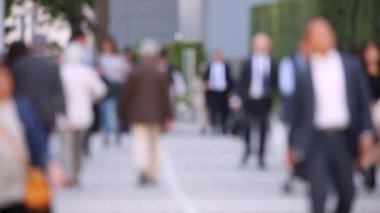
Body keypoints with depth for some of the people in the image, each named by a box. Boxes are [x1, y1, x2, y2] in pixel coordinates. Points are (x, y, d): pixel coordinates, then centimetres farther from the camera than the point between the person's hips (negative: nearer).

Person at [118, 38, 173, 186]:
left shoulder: (135, 73, -4)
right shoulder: (160, 75, -1)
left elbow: (126, 95, -2)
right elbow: (165, 97, -2)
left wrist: (122, 114, 7)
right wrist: (167, 117, 2)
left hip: (137, 114, -2)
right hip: (155, 116, 2)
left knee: (140, 141, -7)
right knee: (154, 143, 13)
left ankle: (142, 168, -31)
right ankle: (153, 174, 16)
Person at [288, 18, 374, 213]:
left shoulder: (351, 66, 8)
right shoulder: (303, 74, 4)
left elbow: (363, 101, 9)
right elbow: (297, 111, 9)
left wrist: (366, 132, -3)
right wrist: (293, 145, 8)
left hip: (343, 138, 3)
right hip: (317, 140, -2)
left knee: (347, 194, 10)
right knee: (318, 194, -10)